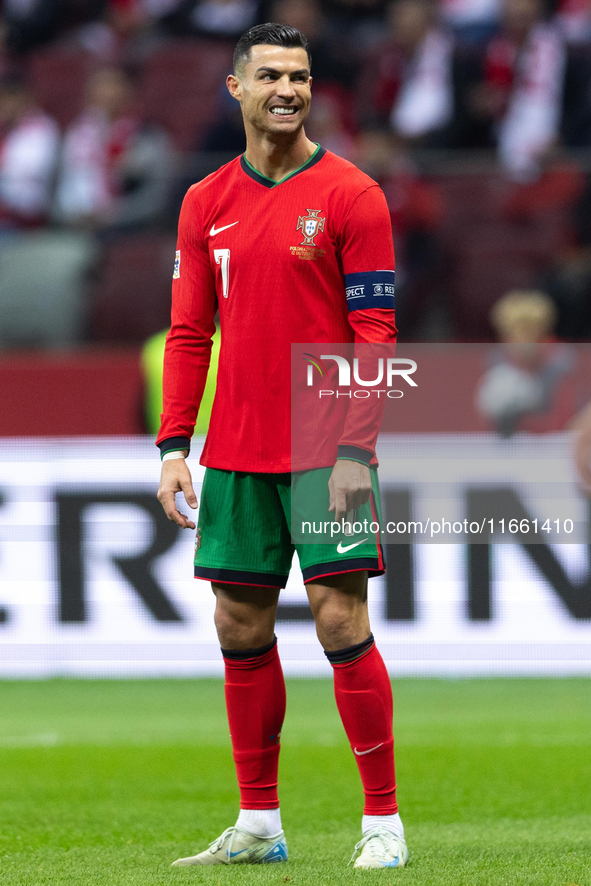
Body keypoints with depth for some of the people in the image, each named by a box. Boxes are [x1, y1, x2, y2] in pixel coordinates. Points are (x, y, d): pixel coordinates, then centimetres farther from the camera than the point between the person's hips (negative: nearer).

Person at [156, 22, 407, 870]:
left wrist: (356, 449, -15)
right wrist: (174, 445, 3)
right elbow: (189, 332, 12)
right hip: (236, 456, 5)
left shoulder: (350, 196, -4)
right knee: (241, 627, 6)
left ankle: (384, 821, -2)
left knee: (341, 622, -8)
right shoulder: (207, 203, 9)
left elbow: (374, 332, -7)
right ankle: (258, 824, 15)